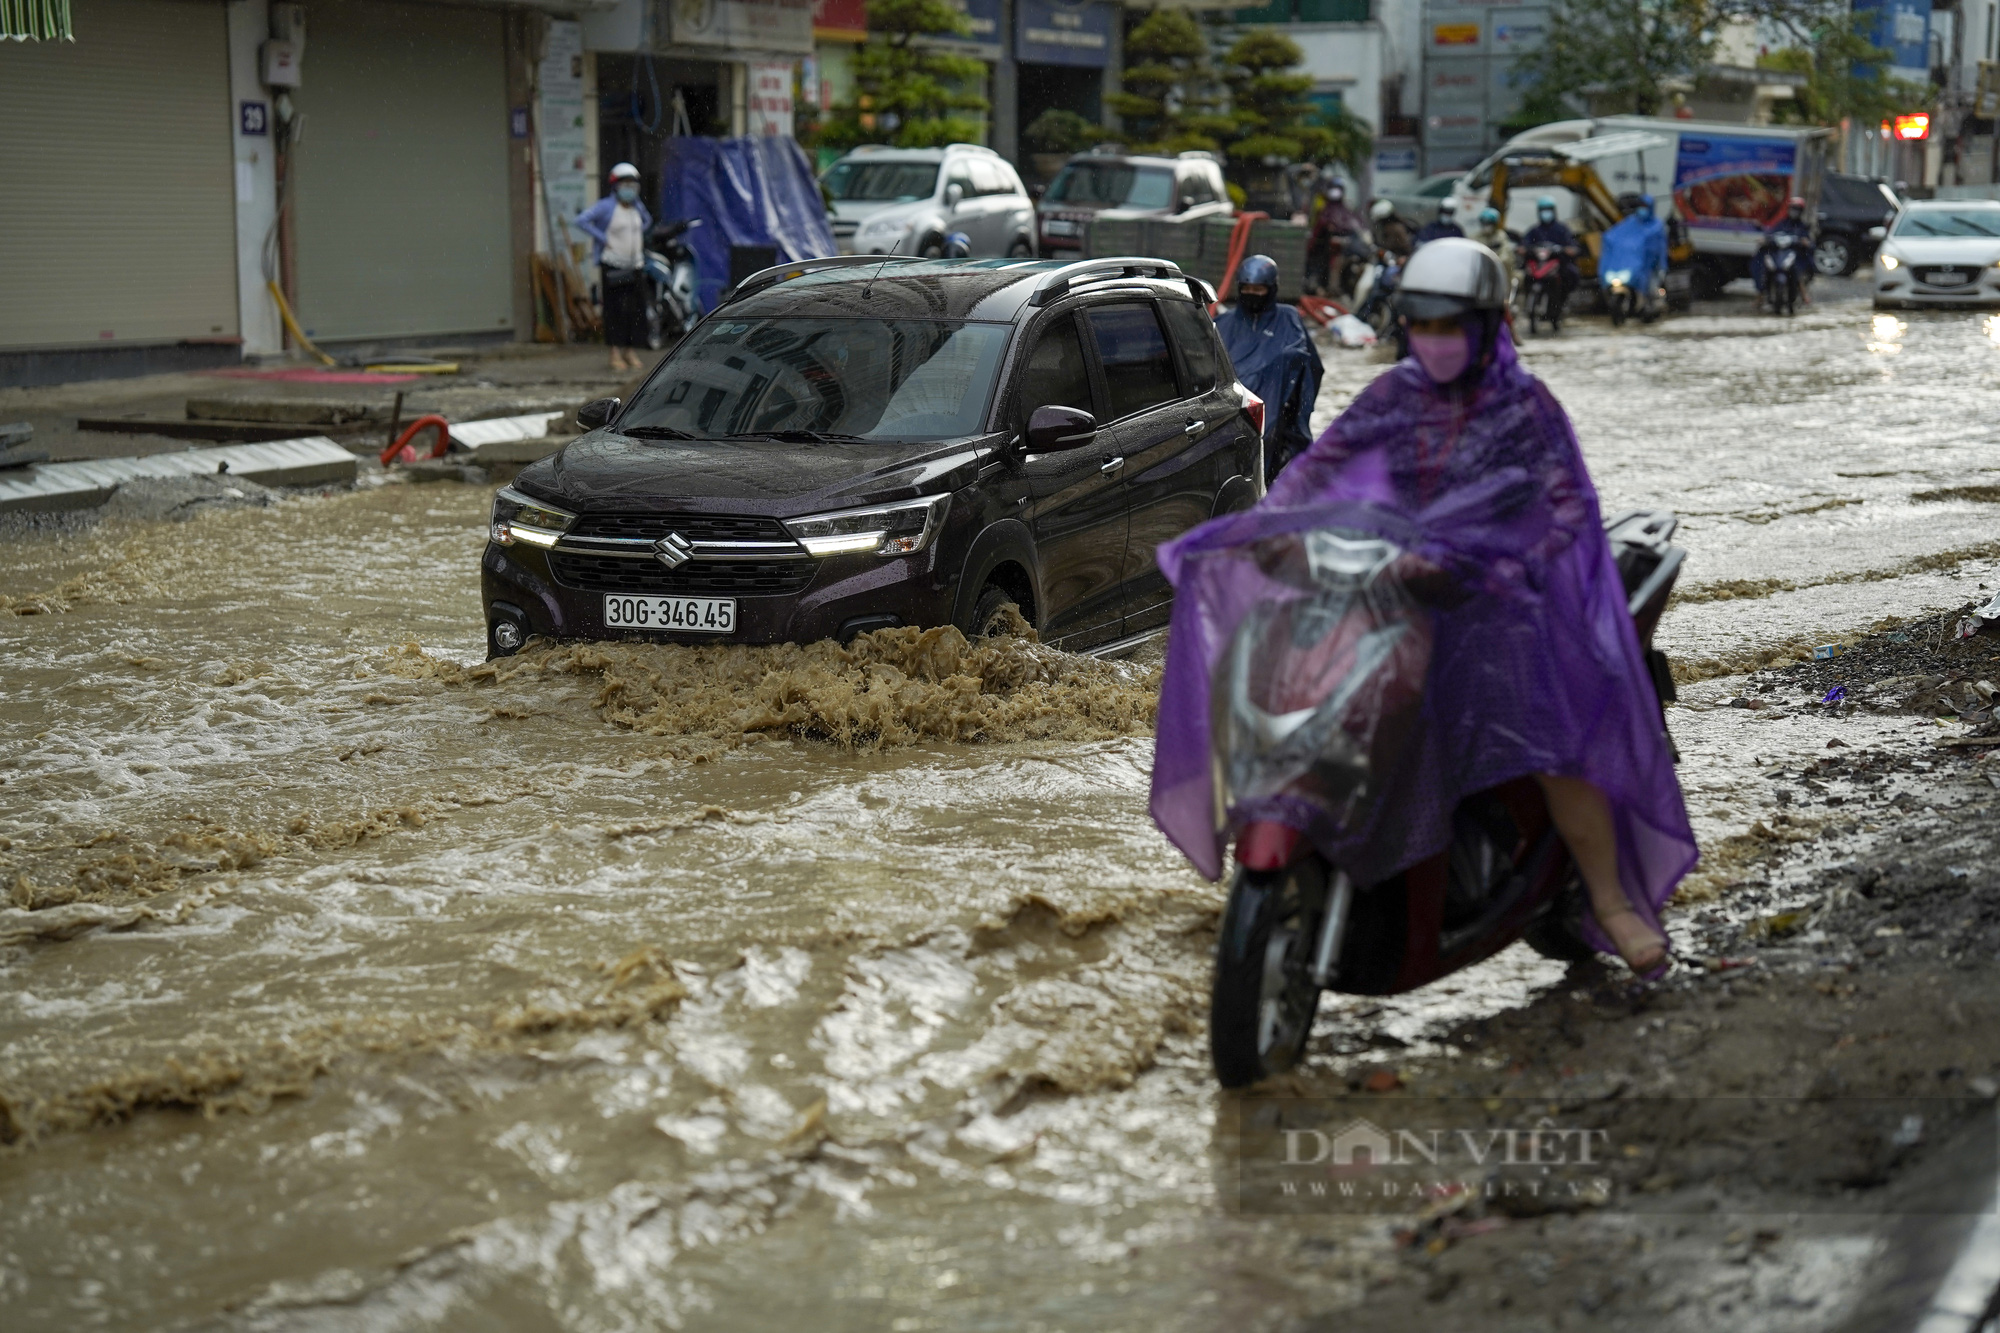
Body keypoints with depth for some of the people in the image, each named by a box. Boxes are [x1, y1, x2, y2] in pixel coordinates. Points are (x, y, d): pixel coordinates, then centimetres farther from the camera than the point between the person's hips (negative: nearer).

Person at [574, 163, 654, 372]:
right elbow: (581, 220, -15)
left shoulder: (637, 207, 13)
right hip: (612, 266, -6)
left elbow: (647, 221, 34)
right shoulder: (606, 206, -7)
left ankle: (630, 350, 14)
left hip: (635, 266, 6)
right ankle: (616, 352, -3)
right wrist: (603, 239, -14)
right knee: (615, 308, -7)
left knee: (636, 308, 4)